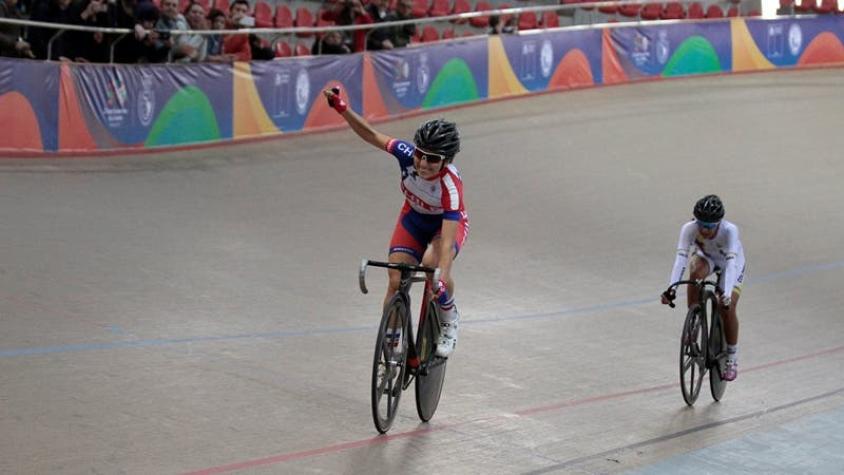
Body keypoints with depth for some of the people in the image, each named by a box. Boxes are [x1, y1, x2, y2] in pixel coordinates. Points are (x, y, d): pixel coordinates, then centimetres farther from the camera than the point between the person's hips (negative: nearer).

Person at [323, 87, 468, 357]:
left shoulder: (450, 185, -40)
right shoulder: (408, 155, -31)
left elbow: (447, 241, -45)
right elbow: (371, 135, -19)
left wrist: (442, 280, -57)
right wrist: (341, 108, -29)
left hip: (448, 222, -4)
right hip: (414, 217, 4)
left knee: (432, 262, -35)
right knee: (395, 282, -11)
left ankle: (449, 319, -8)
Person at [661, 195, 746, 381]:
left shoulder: (729, 230, -39)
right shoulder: (689, 228, -34)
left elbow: (731, 262, -49)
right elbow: (681, 257, -43)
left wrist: (726, 294, -61)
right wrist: (671, 288, -56)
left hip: (731, 263, -1)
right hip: (706, 257, 1)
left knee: (728, 308, -18)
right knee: (695, 272, -36)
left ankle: (732, 359, 2)